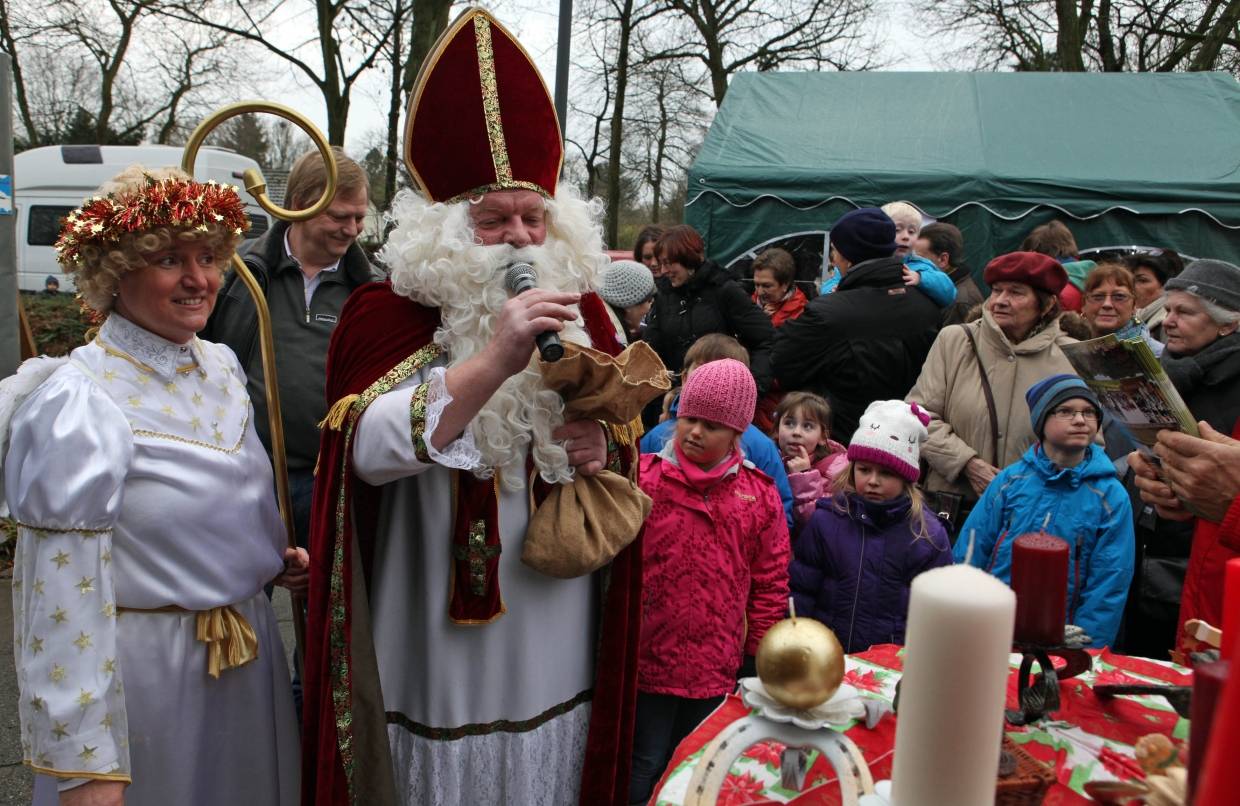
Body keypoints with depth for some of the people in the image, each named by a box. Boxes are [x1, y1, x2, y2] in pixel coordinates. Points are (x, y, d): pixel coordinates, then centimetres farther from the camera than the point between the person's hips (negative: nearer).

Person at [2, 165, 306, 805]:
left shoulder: (222, 366, 2)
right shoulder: (79, 403, -20)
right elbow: (63, 599, -20)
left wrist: (275, 558, 2)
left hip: (248, 654, 7)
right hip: (145, 672, -7)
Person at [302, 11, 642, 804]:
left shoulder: (582, 309, 5)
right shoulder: (387, 314, -8)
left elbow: (626, 441, 15)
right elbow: (371, 450, -25)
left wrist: (606, 454, -9)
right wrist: (492, 362, -34)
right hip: (440, 650, -3)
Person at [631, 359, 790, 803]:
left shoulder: (759, 494, 1)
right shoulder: (643, 477, -6)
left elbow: (771, 584, 5)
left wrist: (760, 658, 5)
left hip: (717, 670, 3)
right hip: (647, 661, -2)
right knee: (646, 767, 8)